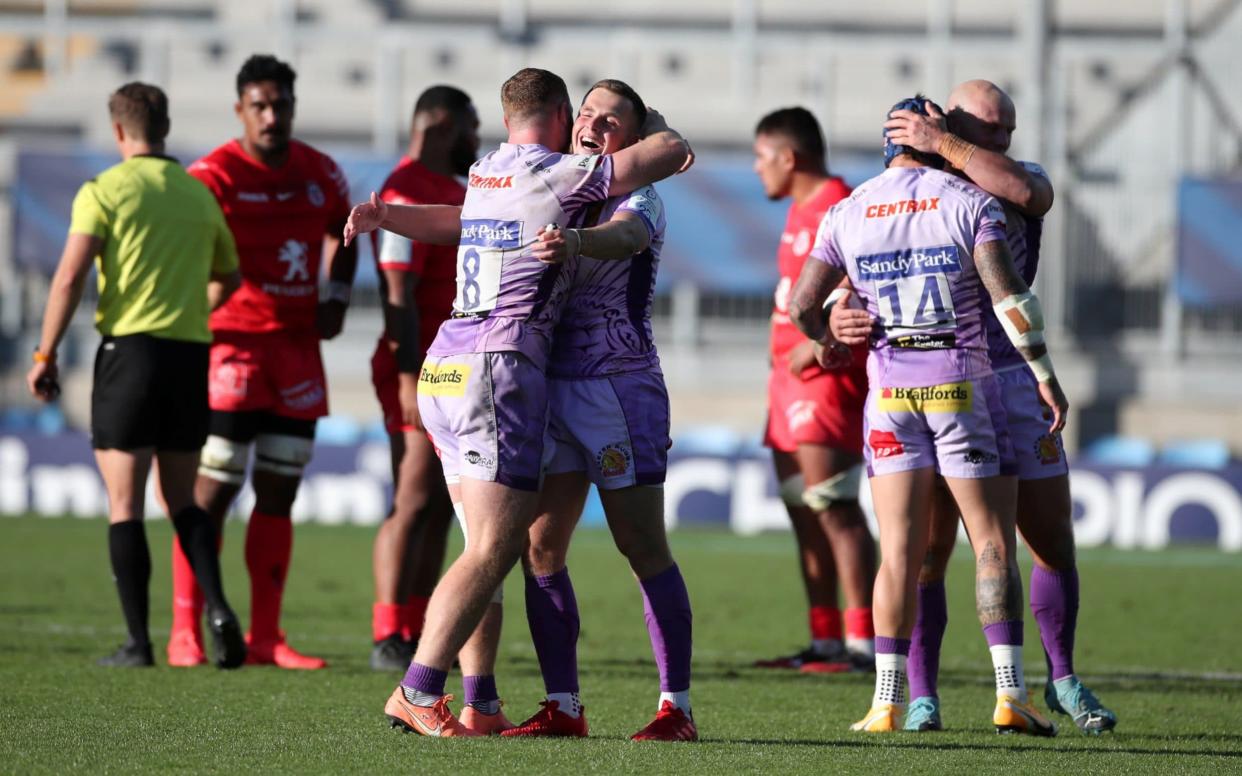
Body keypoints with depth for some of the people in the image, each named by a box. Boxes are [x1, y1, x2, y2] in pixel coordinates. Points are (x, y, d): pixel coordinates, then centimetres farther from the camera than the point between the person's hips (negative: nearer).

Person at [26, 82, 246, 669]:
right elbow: (227, 278, 26)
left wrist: (45, 355, -7)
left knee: (125, 505, 1)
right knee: (182, 500, 14)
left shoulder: (104, 191, -4)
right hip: (191, 354, 4)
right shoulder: (199, 195, 12)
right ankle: (217, 609, -7)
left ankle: (138, 642, -4)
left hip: (129, 349, -4)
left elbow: (71, 275, -13)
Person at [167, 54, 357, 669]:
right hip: (232, 342, -6)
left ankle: (265, 638, 11)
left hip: (298, 349, 6)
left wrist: (337, 299, 14)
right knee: (212, 492, -7)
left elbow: (342, 232, 28)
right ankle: (186, 634, -2)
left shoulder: (320, 174, 10)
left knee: (279, 495, 7)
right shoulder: (215, 175, -9)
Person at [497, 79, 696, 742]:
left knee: (643, 547, -7)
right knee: (540, 544, 2)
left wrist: (576, 242, -51)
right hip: (551, 384, 7)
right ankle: (562, 706, 8)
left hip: (619, 383, -7)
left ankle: (676, 706, -4)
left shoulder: (639, 198, -7)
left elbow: (624, 236, -30)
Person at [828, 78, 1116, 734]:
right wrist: (840, 316, -27)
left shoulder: (1019, 183, 2)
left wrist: (943, 143, -25)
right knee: (927, 549, -6)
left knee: (1053, 542, 6)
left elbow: (1024, 190, -24)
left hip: (1012, 383, 2)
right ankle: (921, 694, 2)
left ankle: (1062, 681, 22)